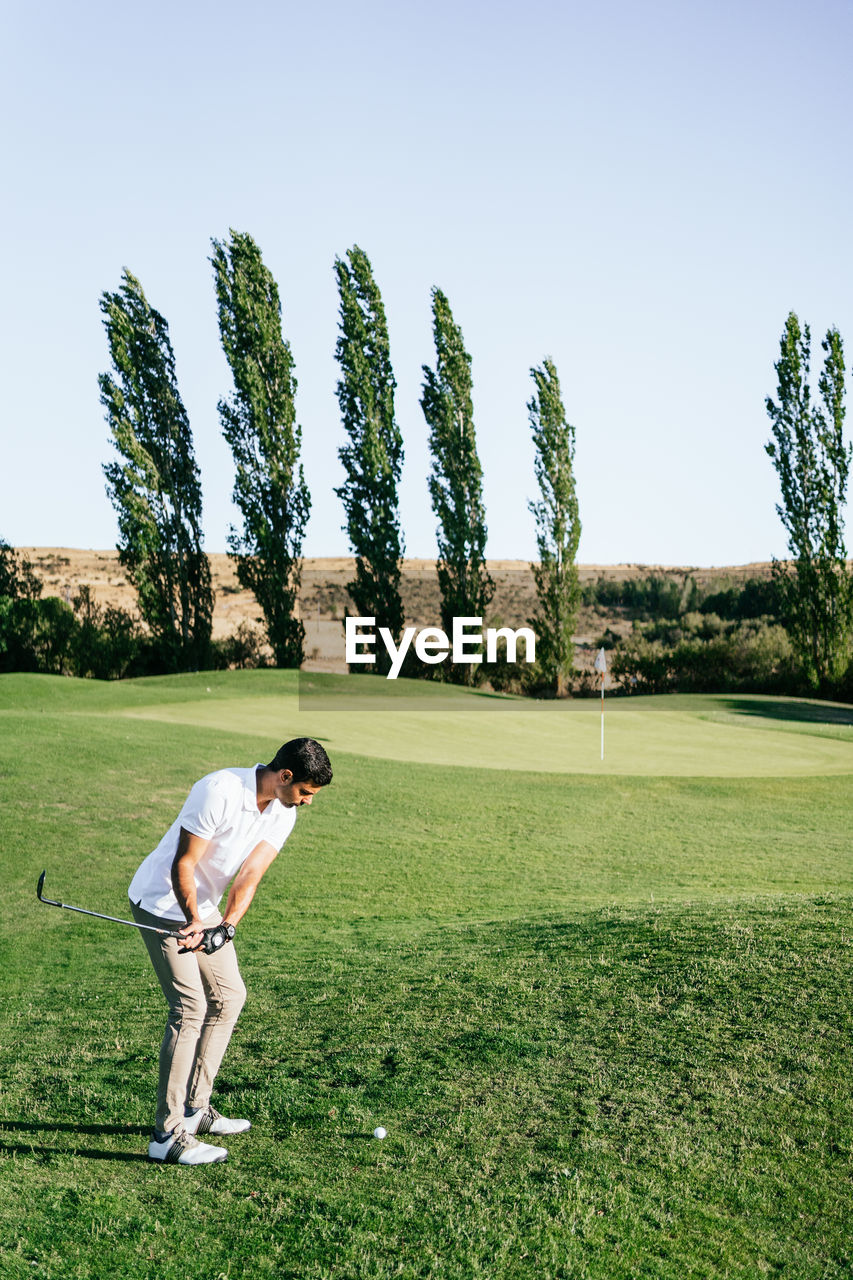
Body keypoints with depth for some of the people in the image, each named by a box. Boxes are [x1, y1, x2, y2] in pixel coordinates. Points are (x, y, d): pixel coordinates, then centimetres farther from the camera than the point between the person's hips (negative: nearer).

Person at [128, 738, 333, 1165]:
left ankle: (194, 1108, 23)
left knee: (229, 995, 11)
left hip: (203, 906, 9)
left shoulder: (283, 813, -5)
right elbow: (182, 865, -24)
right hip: (162, 903, -8)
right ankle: (167, 1134, -6)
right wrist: (194, 921, -30)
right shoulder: (220, 791, -28)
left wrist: (226, 925, -26)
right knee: (190, 1007, -13)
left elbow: (250, 874, -12)